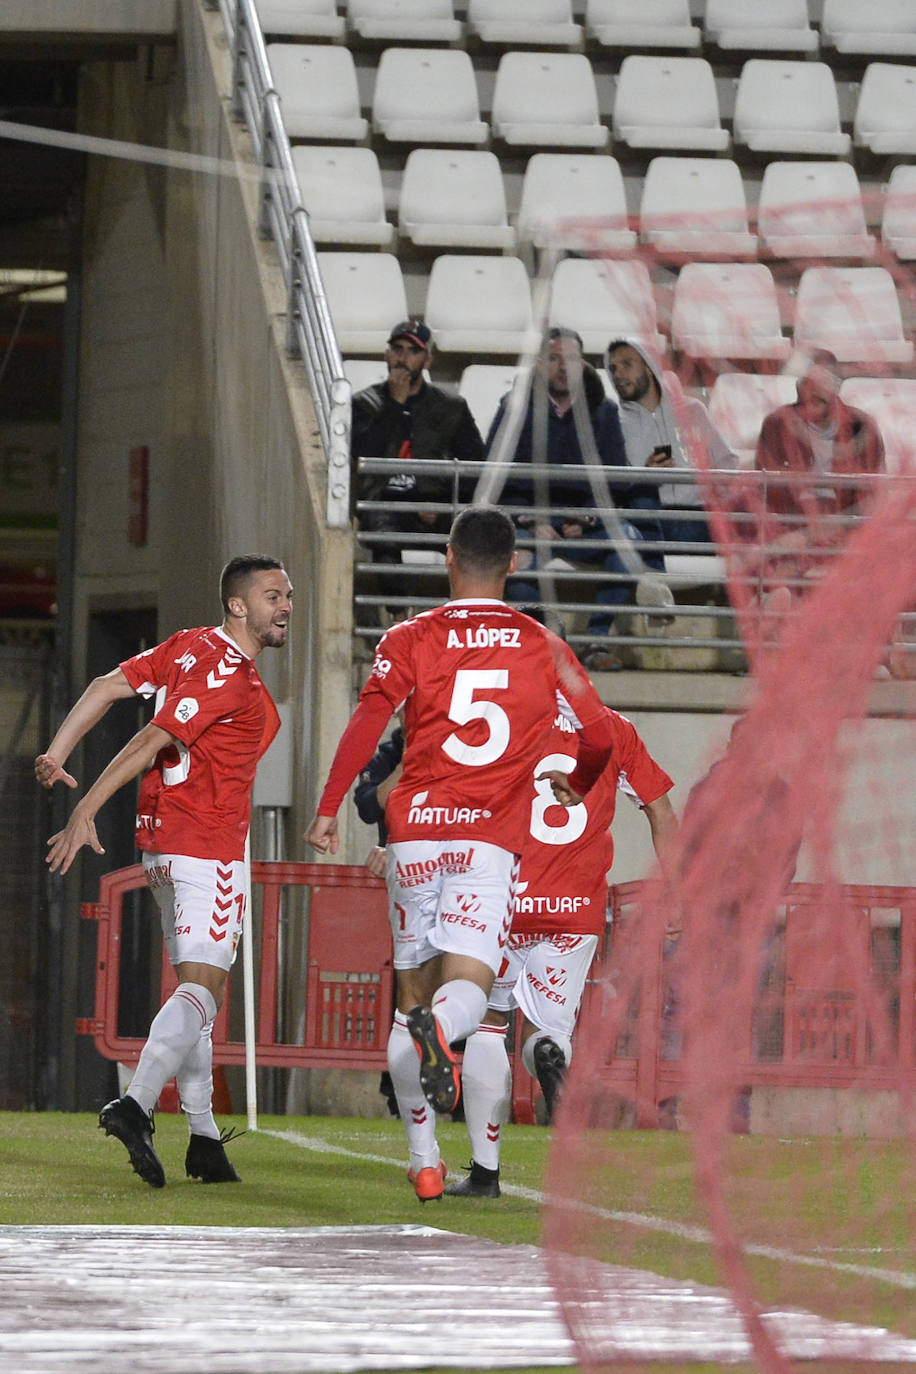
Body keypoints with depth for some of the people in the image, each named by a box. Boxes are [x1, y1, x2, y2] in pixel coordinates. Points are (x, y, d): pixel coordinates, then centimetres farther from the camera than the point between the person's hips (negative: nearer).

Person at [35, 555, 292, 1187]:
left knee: (198, 987, 14)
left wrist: (57, 755, 6)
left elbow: (108, 686, 10)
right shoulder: (229, 677, -16)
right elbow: (151, 743, -19)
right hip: (209, 845, -10)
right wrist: (85, 813, -19)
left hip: (163, 840, 10)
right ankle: (136, 1106, -29)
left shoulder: (190, 647, 12)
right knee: (202, 988, -14)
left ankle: (204, 1137, 16)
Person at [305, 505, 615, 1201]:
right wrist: (575, 791, 34)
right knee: (467, 987, -10)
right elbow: (599, 740, 13)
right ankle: (441, 1030, -48)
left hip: (415, 830, 1)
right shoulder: (544, 647, 9)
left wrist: (328, 807, -7)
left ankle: (424, 1161, 15)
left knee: (413, 993, 12)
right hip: (493, 835, -1)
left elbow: (368, 719, -9)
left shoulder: (411, 640, 4)